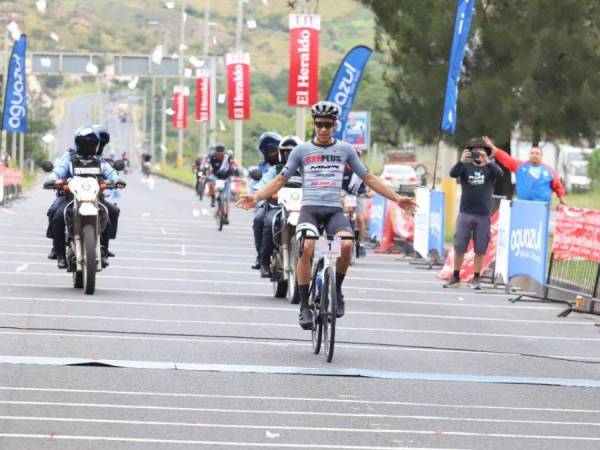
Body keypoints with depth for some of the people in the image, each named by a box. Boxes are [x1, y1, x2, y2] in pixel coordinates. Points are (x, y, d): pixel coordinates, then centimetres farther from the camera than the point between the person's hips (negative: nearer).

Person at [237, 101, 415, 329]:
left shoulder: (345, 149, 13)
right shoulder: (301, 150, 10)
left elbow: (368, 178, 17)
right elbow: (280, 179, 10)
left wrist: (397, 198, 12)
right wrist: (256, 197, -5)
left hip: (334, 210, 1)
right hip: (310, 208, -1)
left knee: (346, 244, -30)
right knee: (306, 247, -30)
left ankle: (337, 290, -3)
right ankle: (305, 306, -20)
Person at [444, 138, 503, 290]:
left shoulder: (490, 167, 5)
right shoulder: (466, 167, 5)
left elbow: (500, 173, -15)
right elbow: (453, 174, -12)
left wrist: (487, 161, -26)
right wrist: (462, 160, -28)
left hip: (483, 215, 0)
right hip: (465, 213, 0)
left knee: (480, 249, 3)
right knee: (459, 247, 2)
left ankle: (476, 279, 11)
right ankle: (456, 277, 12)